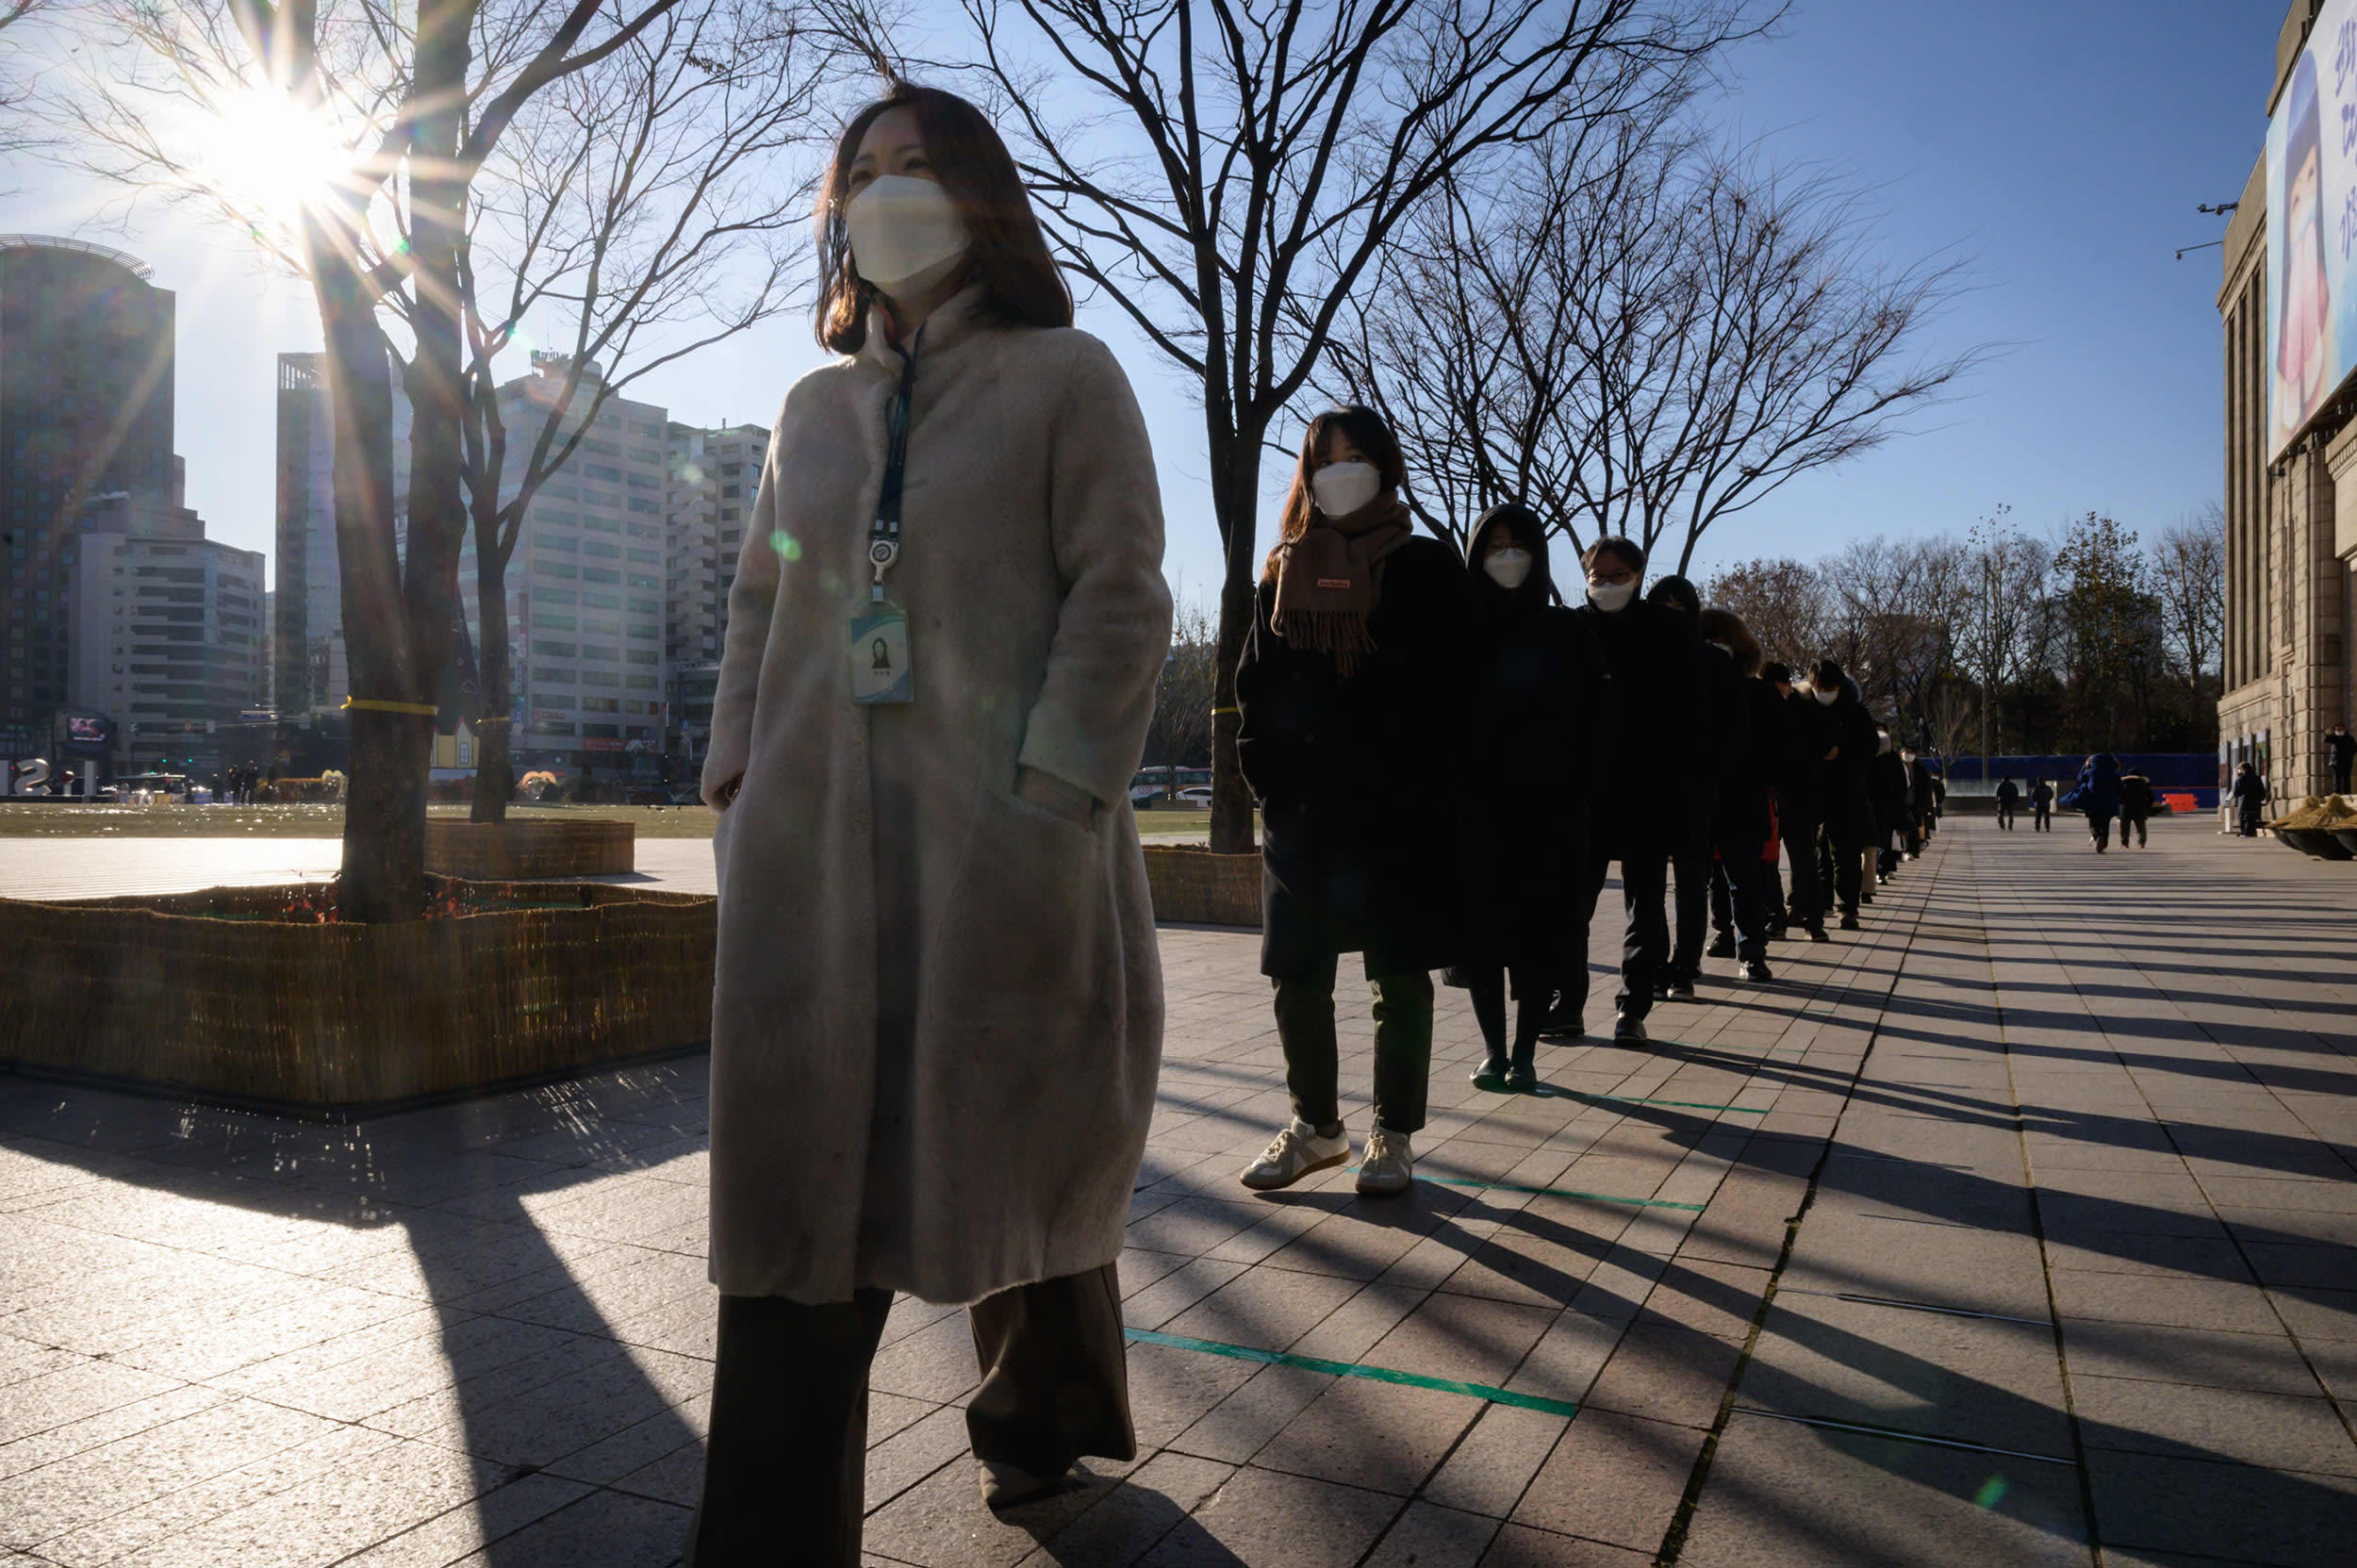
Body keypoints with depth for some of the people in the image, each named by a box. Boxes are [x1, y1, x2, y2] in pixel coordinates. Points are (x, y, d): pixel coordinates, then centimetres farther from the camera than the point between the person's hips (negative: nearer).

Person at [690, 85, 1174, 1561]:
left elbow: (1121, 597, -6)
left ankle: (1044, 1417, 38)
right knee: (800, 1186, 1)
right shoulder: (816, 407, 18)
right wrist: (737, 773, 6)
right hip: (811, 845, 4)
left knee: (1020, 1150, 11)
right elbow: (760, 605, 19)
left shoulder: (1063, 376, 3)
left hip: (1000, 835, -3)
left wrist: (1050, 797, -16)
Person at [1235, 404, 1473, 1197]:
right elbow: (1254, 686, 11)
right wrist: (1269, 778, -1)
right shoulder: (1283, 573, 12)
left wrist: (1411, 793, -11)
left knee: (1399, 978, 5)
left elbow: (1447, 693, -2)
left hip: (1400, 814, -3)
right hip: (1300, 812, 4)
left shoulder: (1424, 568, 3)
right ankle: (1315, 1125, 24)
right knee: (1296, 976, 7)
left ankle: (1393, 1136, 18)